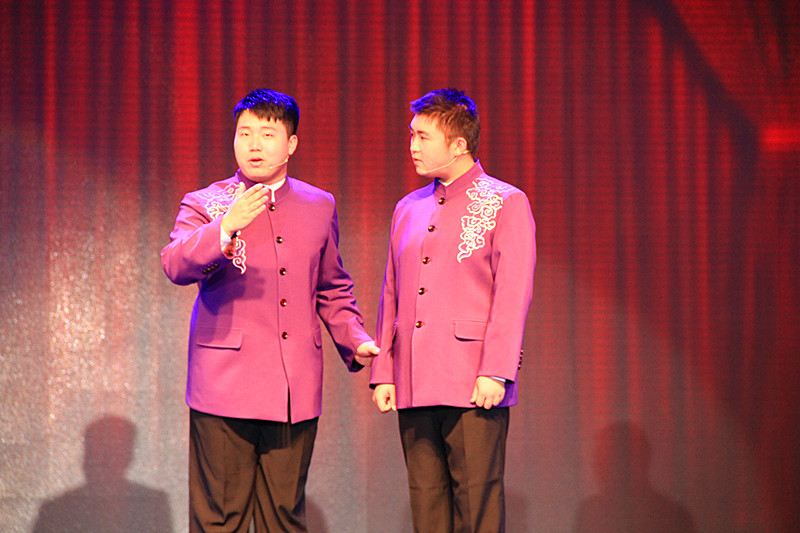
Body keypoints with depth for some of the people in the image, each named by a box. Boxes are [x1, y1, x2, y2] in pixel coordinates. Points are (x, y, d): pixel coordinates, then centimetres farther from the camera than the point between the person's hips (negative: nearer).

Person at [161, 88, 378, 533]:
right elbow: (176, 265, -16)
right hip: (226, 387, -3)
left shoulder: (319, 207, 13)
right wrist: (226, 229, -32)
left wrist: (355, 341, 10)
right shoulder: (204, 205, 2)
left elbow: (332, 289, 24)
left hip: (296, 393, 3)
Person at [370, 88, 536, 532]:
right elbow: (391, 298, 18)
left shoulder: (505, 203, 0)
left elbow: (512, 295, -7)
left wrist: (495, 372, -15)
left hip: (473, 386, -5)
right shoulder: (408, 209, 17)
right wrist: (383, 372, 9)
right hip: (414, 387, 6)